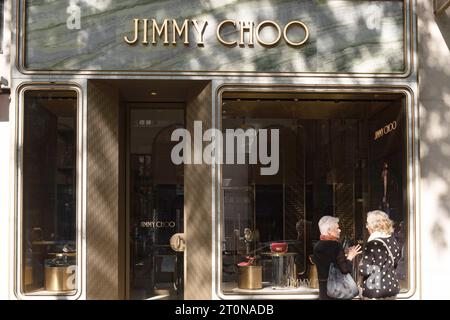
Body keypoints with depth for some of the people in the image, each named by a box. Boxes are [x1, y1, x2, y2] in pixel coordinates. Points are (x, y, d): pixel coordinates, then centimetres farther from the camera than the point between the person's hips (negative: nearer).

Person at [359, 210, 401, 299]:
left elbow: (364, 271, -19)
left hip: (374, 291, -7)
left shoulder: (372, 244, -19)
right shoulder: (393, 240, 2)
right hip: (392, 288, 7)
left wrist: (361, 263, 1)